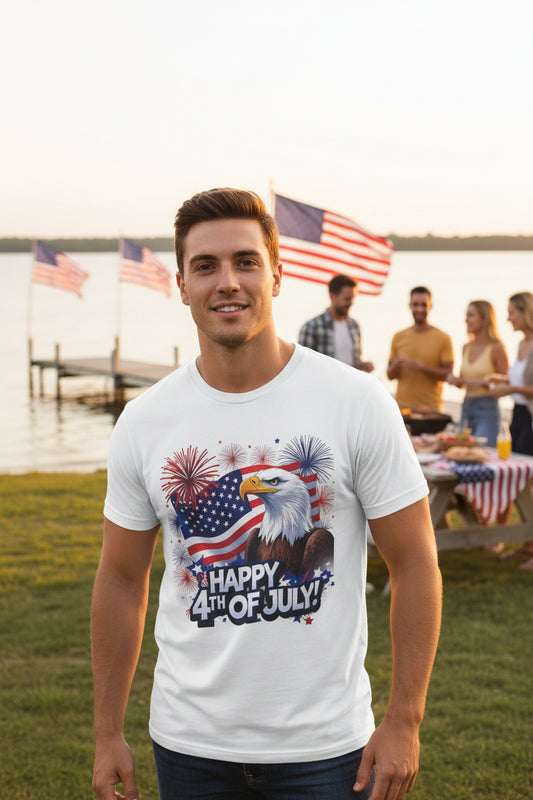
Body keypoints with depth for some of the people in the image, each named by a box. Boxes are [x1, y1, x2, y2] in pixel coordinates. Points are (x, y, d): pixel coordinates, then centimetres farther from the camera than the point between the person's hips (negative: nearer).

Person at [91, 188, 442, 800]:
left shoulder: (359, 403, -10)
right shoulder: (143, 422, -3)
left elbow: (415, 564, -6)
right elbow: (122, 578, 6)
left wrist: (403, 722, -9)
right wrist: (107, 734, 6)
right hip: (189, 744, 2)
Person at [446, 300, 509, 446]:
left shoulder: (496, 348, -8)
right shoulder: (467, 348, 11)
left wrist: (484, 382, -20)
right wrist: (455, 380, 1)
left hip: (487, 408, -7)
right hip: (467, 407, 7)